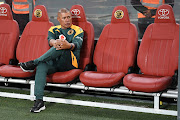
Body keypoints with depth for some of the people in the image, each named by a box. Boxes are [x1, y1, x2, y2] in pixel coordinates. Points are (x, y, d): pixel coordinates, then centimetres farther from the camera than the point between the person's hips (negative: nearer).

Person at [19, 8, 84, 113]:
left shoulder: (78, 31, 11)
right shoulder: (53, 29, 20)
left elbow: (77, 44, -10)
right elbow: (50, 40, -3)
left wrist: (69, 45, -36)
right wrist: (55, 43, -30)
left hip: (70, 63, -2)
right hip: (53, 62, 3)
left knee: (63, 48, -34)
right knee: (41, 66, -30)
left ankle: (34, 63, -24)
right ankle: (39, 101, -37)